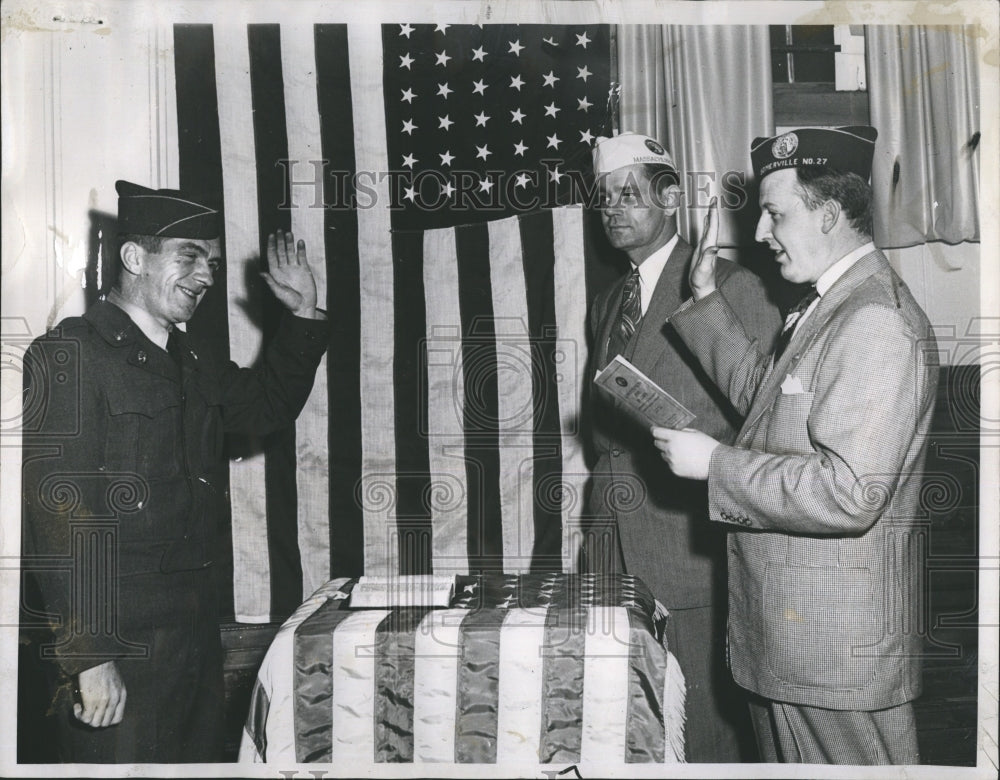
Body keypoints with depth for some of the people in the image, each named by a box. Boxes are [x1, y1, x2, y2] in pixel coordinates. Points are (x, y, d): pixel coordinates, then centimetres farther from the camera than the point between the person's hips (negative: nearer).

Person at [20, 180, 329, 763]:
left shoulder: (190, 360, 13)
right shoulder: (69, 356, -12)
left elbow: (267, 408, 26)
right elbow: (60, 514, -18)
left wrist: (304, 315, 15)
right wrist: (88, 657, -22)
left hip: (198, 621, 8)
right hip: (118, 634, -8)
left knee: (203, 756, 17)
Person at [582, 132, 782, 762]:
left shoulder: (733, 288, -6)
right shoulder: (607, 303, 18)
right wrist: (598, 530, 15)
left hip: (693, 555, -6)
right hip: (614, 551, 6)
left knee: (707, 728, 3)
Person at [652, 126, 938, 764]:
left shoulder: (877, 322, -23)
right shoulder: (827, 306, 10)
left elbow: (851, 493, -29)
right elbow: (764, 392, 19)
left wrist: (715, 463, -20)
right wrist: (707, 300, 12)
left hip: (837, 641, -10)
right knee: (789, 761, 23)